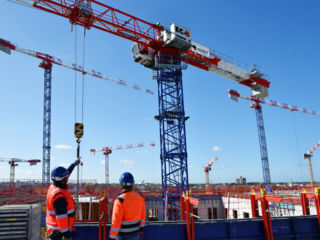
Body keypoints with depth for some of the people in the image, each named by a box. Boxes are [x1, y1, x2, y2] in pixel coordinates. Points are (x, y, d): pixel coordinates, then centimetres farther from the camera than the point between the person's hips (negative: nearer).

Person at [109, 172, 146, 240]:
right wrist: (141, 228, 22)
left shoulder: (120, 200, -25)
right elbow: (142, 215, 8)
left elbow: (116, 221, -23)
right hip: (135, 233, 5)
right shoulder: (140, 197, -5)